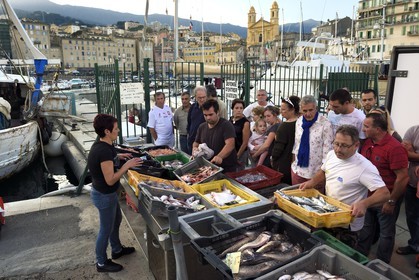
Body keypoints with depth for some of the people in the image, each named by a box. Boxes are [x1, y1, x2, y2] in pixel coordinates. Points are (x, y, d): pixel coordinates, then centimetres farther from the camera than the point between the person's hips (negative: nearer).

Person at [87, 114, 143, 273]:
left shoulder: (101, 145, -1)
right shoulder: (104, 150, -31)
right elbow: (110, 180, -30)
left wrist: (117, 157, 9)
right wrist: (127, 165, -24)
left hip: (105, 193, 10)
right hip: (104, 196, -10)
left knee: (116, 220, 26)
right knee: (106, 229, 9)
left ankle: (117, 250, 47)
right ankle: (102, 263, 31)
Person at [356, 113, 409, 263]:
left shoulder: (394, 147, -22)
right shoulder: (367, 142, 0)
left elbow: (403, 177, -22)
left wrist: (391, 201, -17)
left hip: (386, 199, -7)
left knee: (386, 233, 12)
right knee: (366, 227, 21)